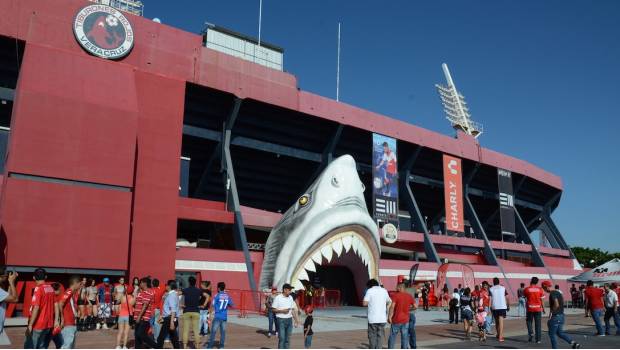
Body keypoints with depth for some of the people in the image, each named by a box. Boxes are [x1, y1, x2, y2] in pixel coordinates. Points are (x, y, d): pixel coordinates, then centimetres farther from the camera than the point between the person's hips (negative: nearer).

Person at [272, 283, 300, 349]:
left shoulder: (291, 298, 9)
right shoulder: (278, 298, -8)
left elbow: (293, 309, 13)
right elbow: (273, 309, -7)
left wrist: (296, 320, 10)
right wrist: (282, 311, -19)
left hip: (289, 319, 6)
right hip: (281, 320, -5)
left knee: (288, 338, 10)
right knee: (282, 338, -6)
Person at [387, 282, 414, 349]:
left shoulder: (395, 295, -11)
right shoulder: (409, 296, 3)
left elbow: (392, 306, -21)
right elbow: (415, 306, 8)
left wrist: (389, 317, -17)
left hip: (396, 320, -4)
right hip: (405, 320, 4)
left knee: (392, 337, 7)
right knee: (405, 338, 8)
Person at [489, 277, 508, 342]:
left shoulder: (491, 289, 2)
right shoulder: (503, 288, 5)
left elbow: (490, 299, -5)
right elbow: (506, 298, 6)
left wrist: (490, 307, -2)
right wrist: (507, 306, 17)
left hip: (494, 307, 1)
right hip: (502, 307, -1)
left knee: (496, 322, 17)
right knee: (501, 321, -6)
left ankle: (499, 335, 33)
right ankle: (500, 337, -15)